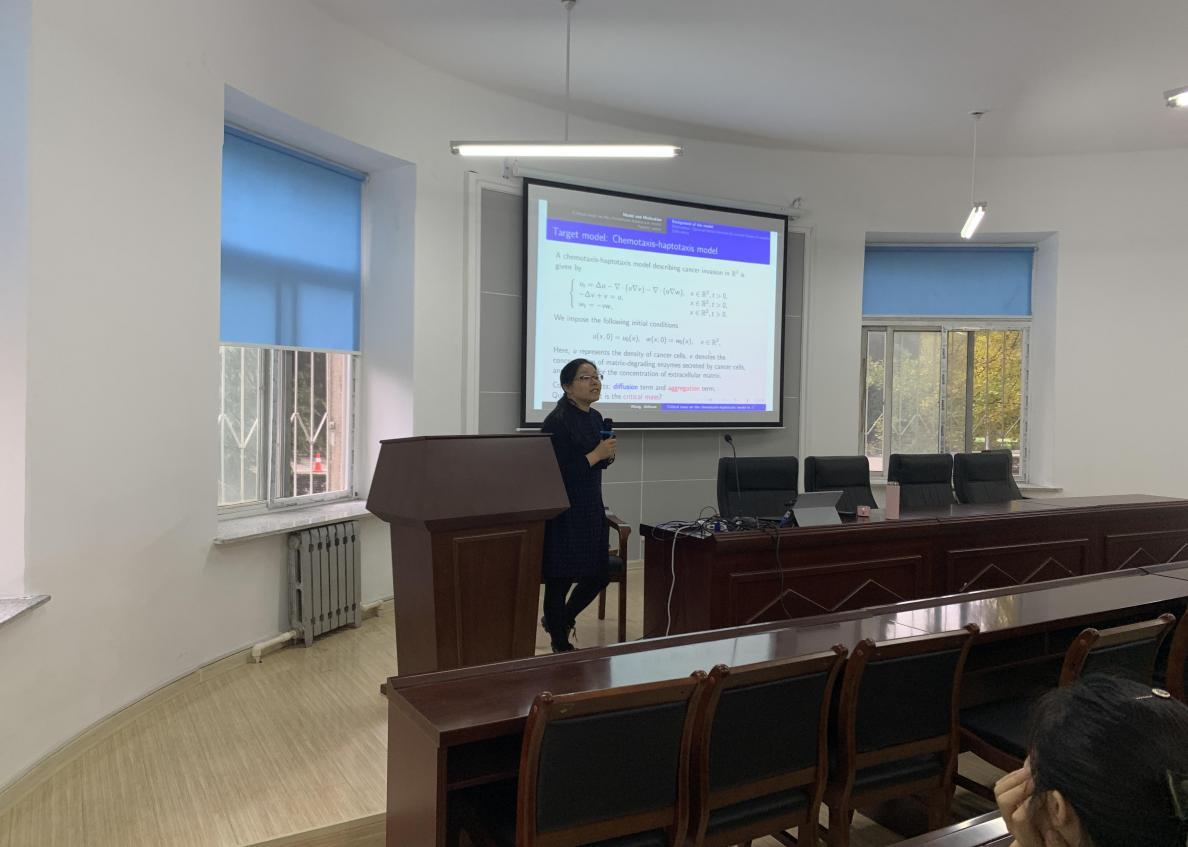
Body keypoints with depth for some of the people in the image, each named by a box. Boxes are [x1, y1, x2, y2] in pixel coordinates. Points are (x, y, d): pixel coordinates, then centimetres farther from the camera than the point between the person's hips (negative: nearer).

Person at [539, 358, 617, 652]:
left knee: (599, 574, 13)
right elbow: (556, 472, -22)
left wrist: (608, 455, 0)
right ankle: (561, 645, 21)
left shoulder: (595, 417, 10)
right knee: (560, 579, 3)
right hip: (563, 513, -8)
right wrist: (596, 454, -21)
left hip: (591, 508, 9)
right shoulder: (556, 422, -17)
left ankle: (558, 620, 37)